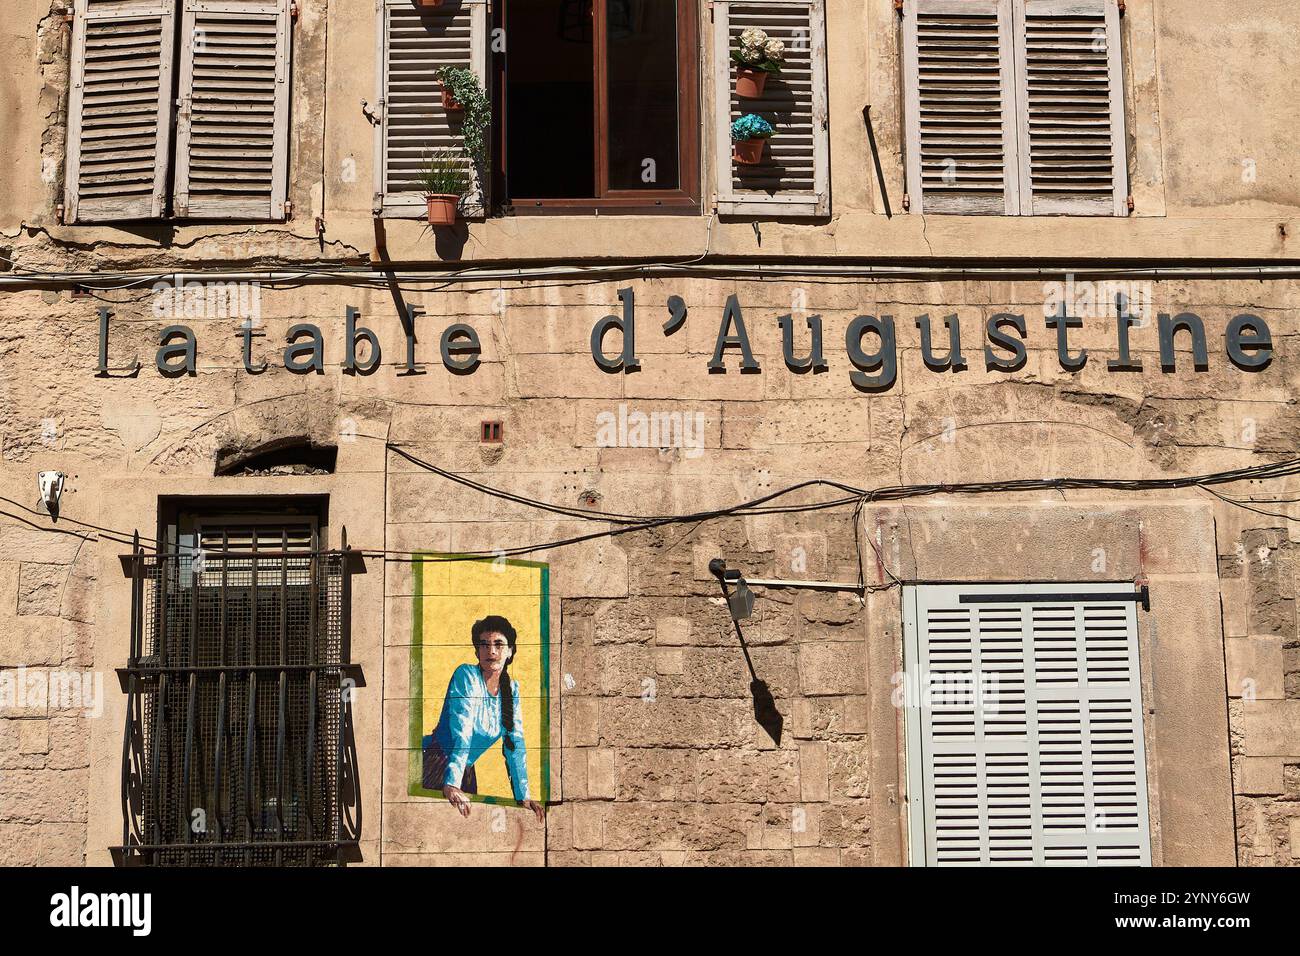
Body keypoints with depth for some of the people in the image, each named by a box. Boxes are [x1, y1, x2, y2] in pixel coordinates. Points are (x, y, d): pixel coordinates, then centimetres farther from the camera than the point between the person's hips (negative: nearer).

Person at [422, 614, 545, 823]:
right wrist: (451, 784, -35)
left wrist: (523, 796, -6)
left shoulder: (512, 689, 4)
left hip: (466, 770, 6)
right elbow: (462, 733, -26)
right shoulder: (467, 675, -14)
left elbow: (515, 744, 2)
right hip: (438, 764, -6)